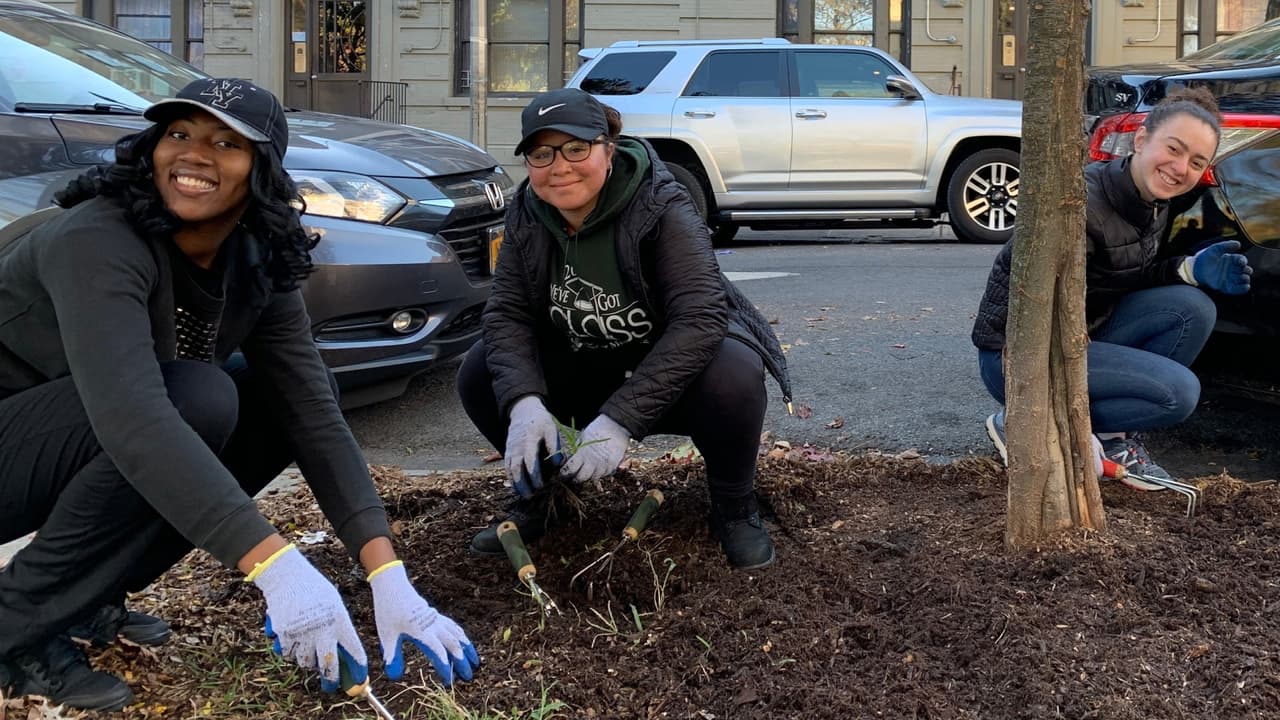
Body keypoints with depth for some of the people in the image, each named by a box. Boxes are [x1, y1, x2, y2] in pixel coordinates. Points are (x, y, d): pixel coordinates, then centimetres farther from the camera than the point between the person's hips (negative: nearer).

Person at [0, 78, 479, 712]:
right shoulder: (98, 240, -28)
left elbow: (314, 414, -12)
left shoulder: (255, 267, -7)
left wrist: (388, 576, -23)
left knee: (283, 396, -6)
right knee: (195, 397, -29)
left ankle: (91, 597, 2)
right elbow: (131, 416, -42)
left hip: (88, 446, 7)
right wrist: (277, 568, -48)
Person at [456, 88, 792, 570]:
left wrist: (620, 419, -44)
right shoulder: (527, 217, -10)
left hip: (672, 374, -4)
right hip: (586, 372, 5)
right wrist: (523, 402, -35)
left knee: (732, 373, -37)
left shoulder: (661, 208, -27)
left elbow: (699, 318, -37)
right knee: (478, 372, -15)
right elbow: (507, 314, -14)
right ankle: (534, 497, 10)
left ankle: (734, 507, -7)